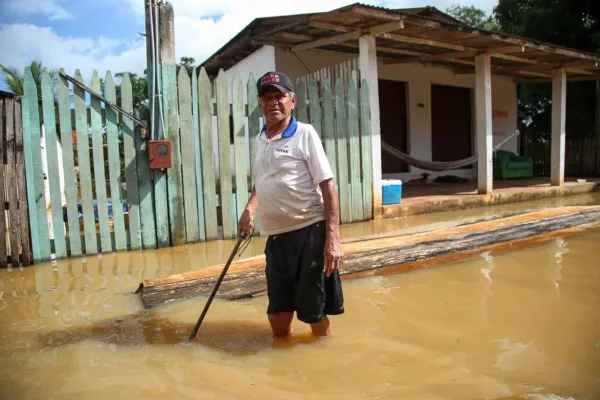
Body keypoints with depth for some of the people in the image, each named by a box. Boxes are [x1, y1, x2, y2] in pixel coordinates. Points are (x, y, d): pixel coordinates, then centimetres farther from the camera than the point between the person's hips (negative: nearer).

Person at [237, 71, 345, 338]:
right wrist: (250, 209, 9)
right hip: (275, 237, 6)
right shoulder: (259, 141, 13)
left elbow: (328, 186, -11)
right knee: (277, 316, 13)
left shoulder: (305, 134, -6)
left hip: (309, 232, -6)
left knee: (315, 313, 4)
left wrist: (333, 239, -19)